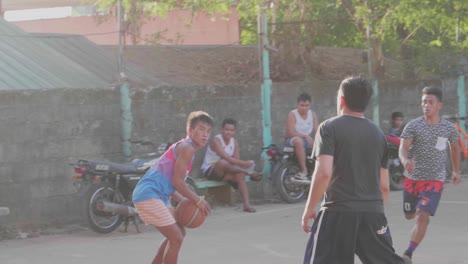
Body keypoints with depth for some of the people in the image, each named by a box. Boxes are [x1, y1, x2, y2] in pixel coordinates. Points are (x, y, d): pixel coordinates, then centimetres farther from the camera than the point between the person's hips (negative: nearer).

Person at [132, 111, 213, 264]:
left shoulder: (183, 147, 20)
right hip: (149, 195, -11)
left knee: (179, 234, 22)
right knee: (176, 238, -10)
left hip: (156, 195, 11)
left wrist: (186, 202, 11)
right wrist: (198, 201, -7)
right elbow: (177, 182, -17)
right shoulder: (187, 148, -11)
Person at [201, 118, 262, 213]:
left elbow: (236, 160, -4)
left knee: (240, 175, -24)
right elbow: (227, 158, -31)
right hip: (210, 170, -6)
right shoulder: (216, 141, -19)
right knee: (222, 162, -38)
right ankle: (248, 172, -20)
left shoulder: (234, 142, 3)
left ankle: (246, 204, -28)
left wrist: (243, 165, -26)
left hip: (224, 171, 6)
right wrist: (245, 163, -37)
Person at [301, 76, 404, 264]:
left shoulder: (329, 127, -3)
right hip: (373, 213, 5)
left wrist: (309, 208, -7)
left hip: (338, 212, -5)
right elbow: (384, 186, 14)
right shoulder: (378, 134, 12)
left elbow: (324, 173, -15)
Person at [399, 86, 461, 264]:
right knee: (409, 215, 17)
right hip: (412, 178, 1)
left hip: (435, 180, -1)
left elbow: (454, 147, 20)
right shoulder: (413, 126, -7)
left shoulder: (449, 128, 0)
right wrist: (405, 161, -41)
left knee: (422, 217, -17)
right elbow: (403, 148, -19)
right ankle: (426, 214, 55)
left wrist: (456, 171, 24)